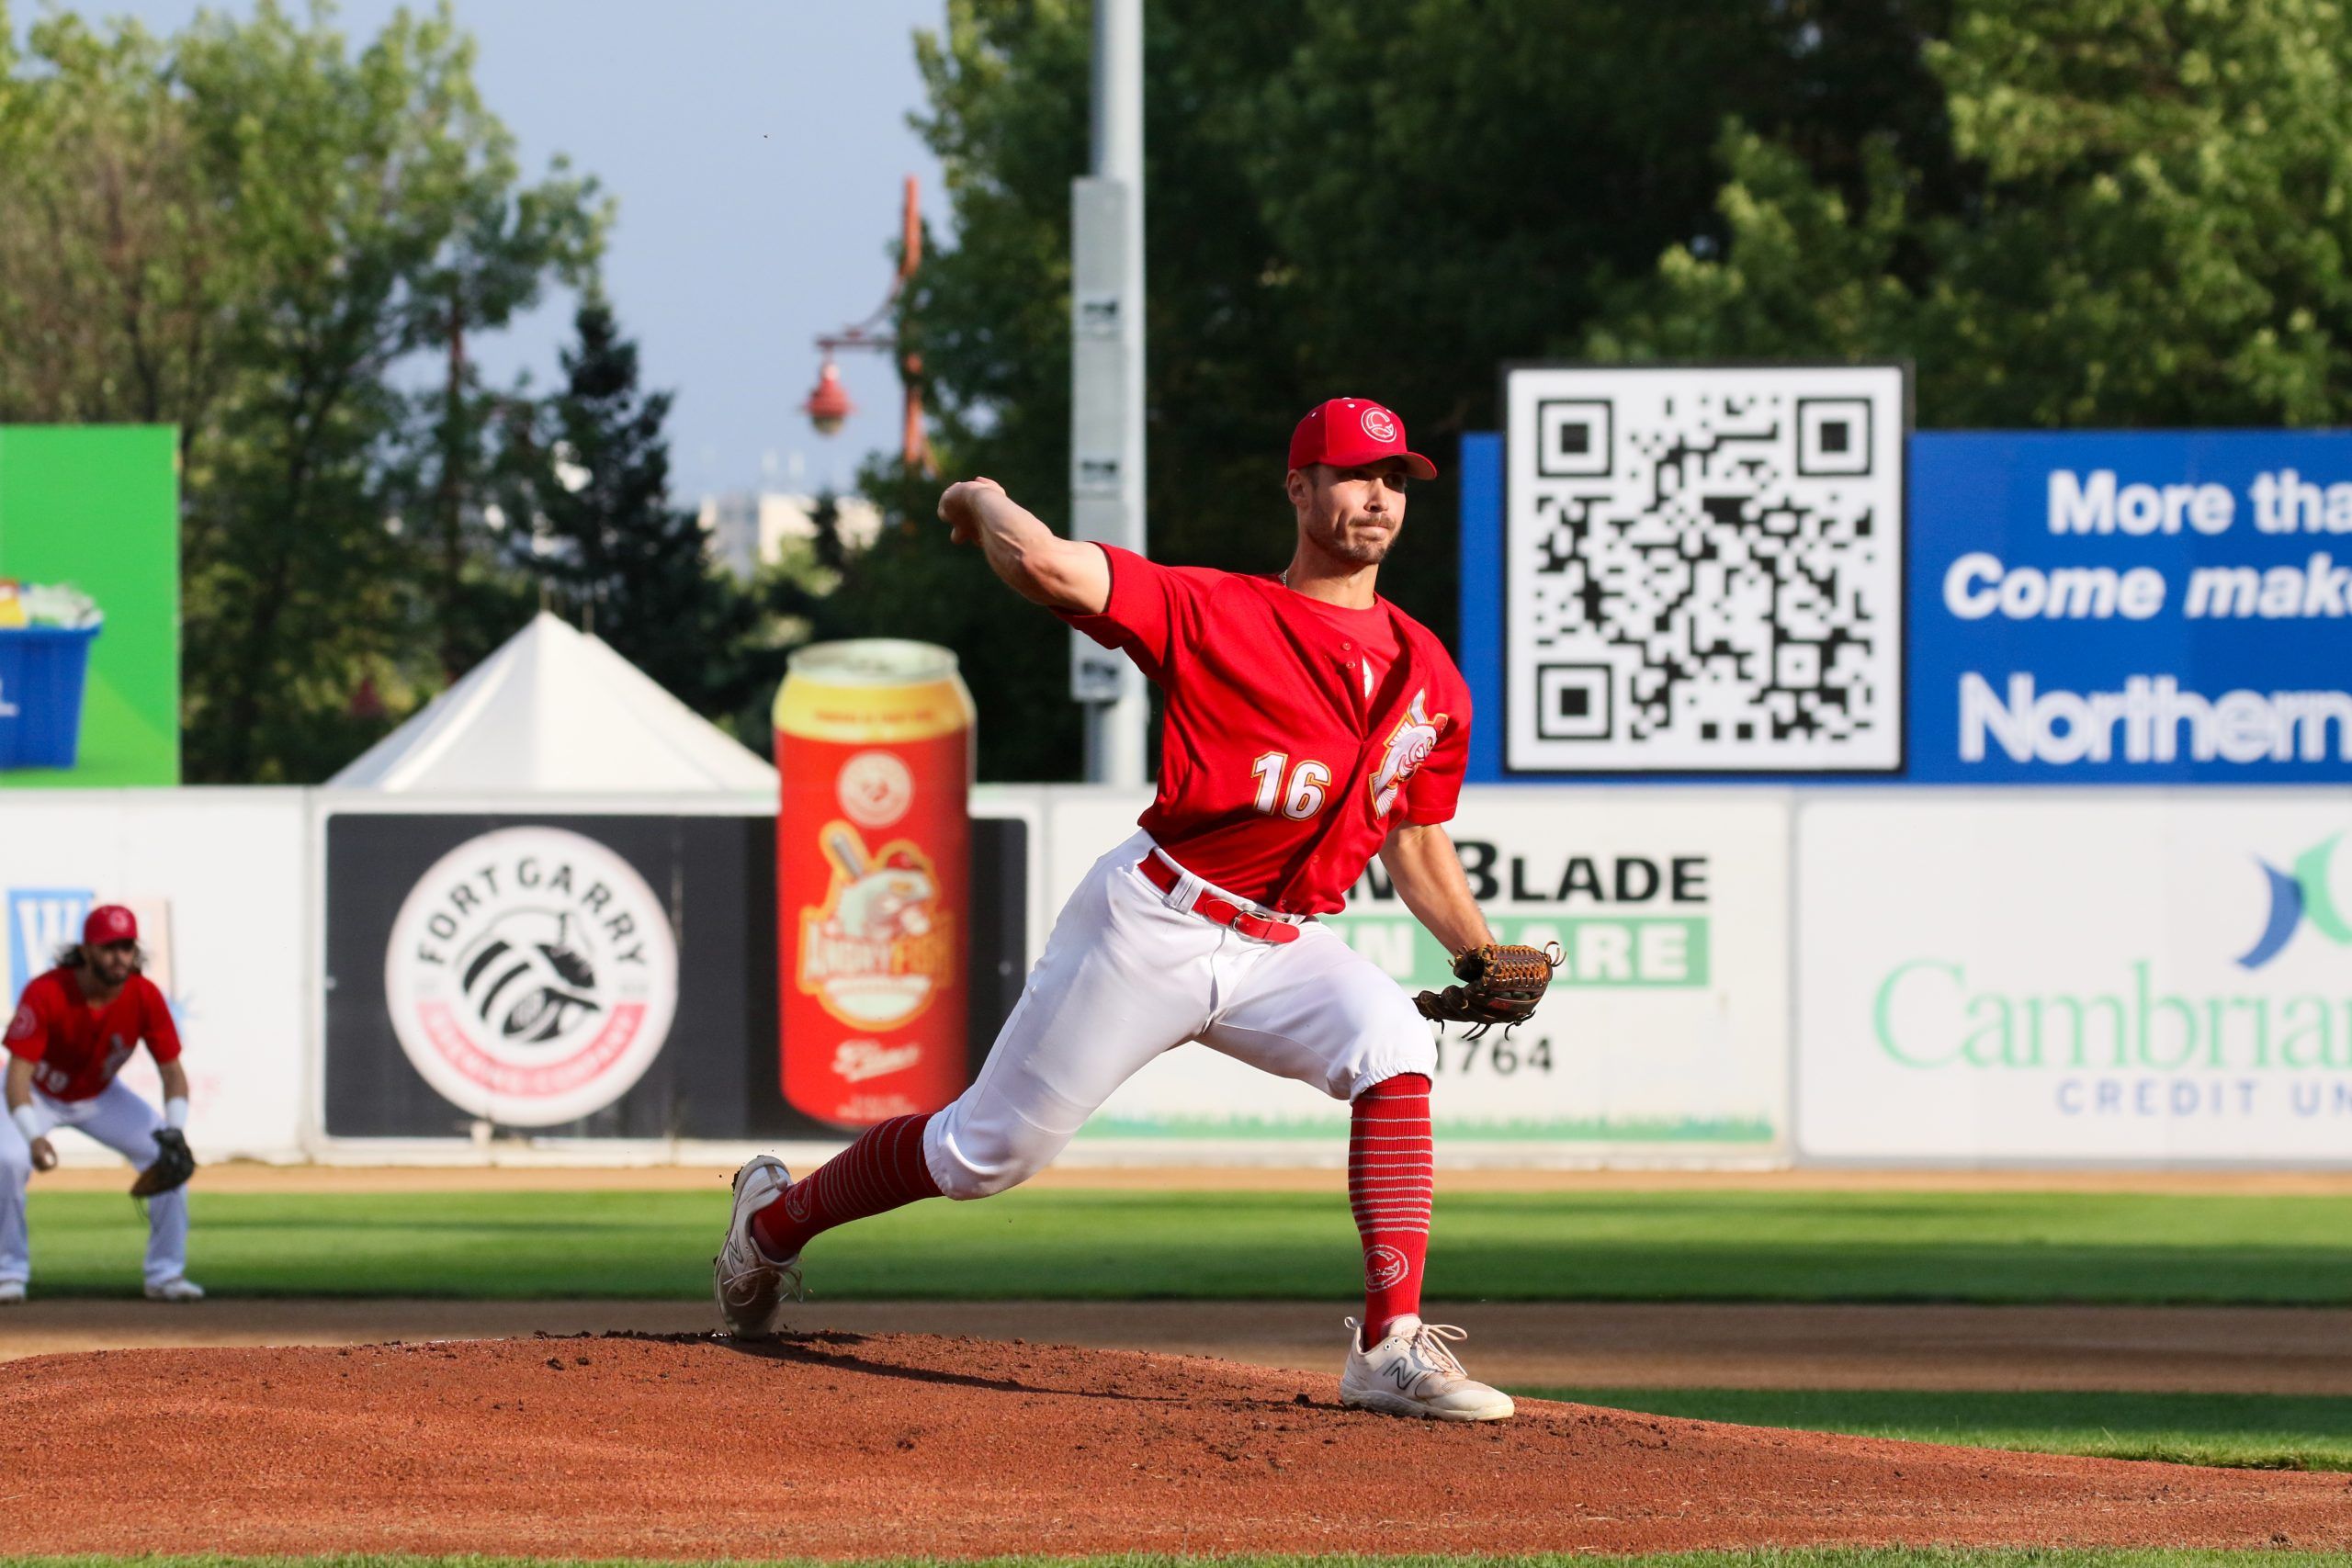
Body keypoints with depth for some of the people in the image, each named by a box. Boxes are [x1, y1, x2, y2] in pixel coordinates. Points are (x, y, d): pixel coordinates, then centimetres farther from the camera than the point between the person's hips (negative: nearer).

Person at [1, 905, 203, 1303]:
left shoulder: (144, 997, -23)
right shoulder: (46, 993, -33)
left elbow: (172, 1071, -17)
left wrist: (174, 1133, -35)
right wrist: (33, 1136, -51)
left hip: (100, 1096, 3)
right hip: (41, 1095, -3)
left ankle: (166, 1274, 2)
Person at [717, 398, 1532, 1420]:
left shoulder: (1428, 676, 8)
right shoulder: (1215, 611, -9)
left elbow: (1416, 844, 19)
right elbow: (1043, 568, -22)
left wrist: (1488, 966, 7)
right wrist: (984, 502, -2)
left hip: (1284, 949, 4)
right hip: (1153, 923, -4)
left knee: (1394, 1047, -26)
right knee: (989, 1148, 4)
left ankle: (1392, 1350, -29)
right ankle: (775, 1218, 32)